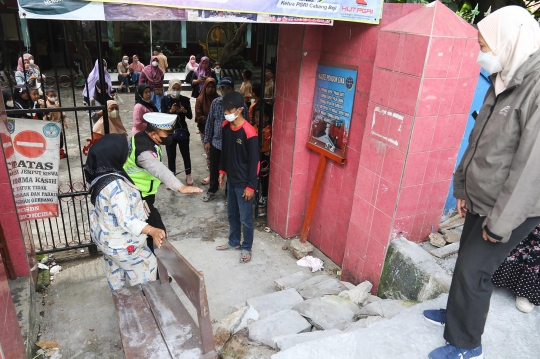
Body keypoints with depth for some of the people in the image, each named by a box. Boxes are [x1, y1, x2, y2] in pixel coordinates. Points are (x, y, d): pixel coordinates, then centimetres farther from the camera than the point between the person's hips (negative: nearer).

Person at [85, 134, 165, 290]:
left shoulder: (99, 175, -8)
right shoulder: (115, 185, -36)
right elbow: (126, 221, -38)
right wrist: (152, 231, -47)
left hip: (106, 236, 9)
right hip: (120, 242, -9)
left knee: (115, 269, 29)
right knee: (147, 264, 15)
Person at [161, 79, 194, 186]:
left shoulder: (185, 99, -1)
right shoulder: (165, 99, -4)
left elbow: (190, 116, -2)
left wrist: (184, 111, -21)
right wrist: (171, 111, -26)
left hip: (183, 131, 1)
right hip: (169, 132, -1)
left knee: (186, 154, 11)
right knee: (171, 156, 7)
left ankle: (188, 175, 28)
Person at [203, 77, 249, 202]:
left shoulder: (240, 105, -13)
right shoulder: (215, 102, 0)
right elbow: (210, 122, 6)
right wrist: (207, 140, 5)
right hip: (216, 142, 4)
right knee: (214, 169, 18)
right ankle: (212, 191, 39)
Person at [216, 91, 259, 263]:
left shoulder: (249, 132, -23)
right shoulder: (225, 126, -1)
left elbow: (254, 161, -20)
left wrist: (251, 186, -17)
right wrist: (222, 171, 15)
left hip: (244, 183, -7)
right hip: (231, 179, 7)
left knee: (245, 218, 8)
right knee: (232, 213, 21)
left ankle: (246, 248, 26)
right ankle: (234, 242, 41)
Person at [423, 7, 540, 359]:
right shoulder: (505, 82, 6)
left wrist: (501, 222, -20)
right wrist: (463, 188, 14)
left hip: (511, 209, -8)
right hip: (481, 200, 8)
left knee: (473, 270, 1)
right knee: (466, 261, 19)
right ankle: (457, 313, 42)